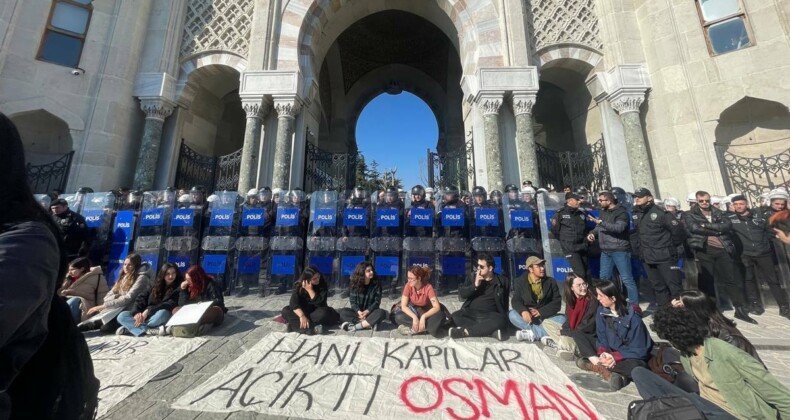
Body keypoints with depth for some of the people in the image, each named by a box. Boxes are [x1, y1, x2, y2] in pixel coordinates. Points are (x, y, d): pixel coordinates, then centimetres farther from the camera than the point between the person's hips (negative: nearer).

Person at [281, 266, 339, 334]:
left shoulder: (322, 284, -16)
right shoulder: (299, 285, -13)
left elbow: (320, 303, -24)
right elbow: (293, 303, -25)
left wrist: (310, 290, -29)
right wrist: (302, 316, -39)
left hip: (316, 311, -2)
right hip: (304, 311, 2)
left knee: (323, 312, -36)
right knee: (285, 311, -24)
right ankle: (312, 328, -35)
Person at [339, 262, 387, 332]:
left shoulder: (376, 284, -6)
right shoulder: (355, 284, -4)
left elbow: (377, 301, -9)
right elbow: (352, 301, -7)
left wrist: (367, 311, -24)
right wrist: (359, 312, -25)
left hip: (371, 312, -1)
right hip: (358, 312, 1)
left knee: (381, 312, -31)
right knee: (343, 312, -24)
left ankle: (356, 326, -32)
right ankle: (369, 324, -30)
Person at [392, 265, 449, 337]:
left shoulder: (428, 287, -25)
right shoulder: (408, 286, -20)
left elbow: (437, 307, -27)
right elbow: (404, 306, -20)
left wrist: (423, 317, -39)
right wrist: (414, 317, -35)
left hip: (426, 311, -1)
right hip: (413, 311, 1)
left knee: (440, 316, -33)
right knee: (398, 317, -28)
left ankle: (413, 329, -27)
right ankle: (425, 327, -24)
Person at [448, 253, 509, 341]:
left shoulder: (501, 281, 6)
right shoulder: (472, 277, 8)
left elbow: (504, 302, 12)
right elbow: (461, 294, -2)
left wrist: (503, 315, -3)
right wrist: (475, 285, -13)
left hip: (490, 315, -1)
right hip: (471, 312, 1)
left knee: (501, 320, -33)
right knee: (455, 316, -26)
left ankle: (464, 331, -29)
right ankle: (491, 330, -25)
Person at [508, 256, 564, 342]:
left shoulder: (551, 281, 3)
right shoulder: (520, 282, -3)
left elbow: (557, 302, -5)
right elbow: (516, 301, -12)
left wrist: (540, 312, -21)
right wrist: (523, 311, -35)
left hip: (545, 317, 1)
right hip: (528, 317, -1)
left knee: (563, 319, -28)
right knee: (512, 314, -29)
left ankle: (531, 333, -30)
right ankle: (545, 332, -29)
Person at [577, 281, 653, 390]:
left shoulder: (633, 318, -22)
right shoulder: (601, 311, -9)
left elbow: (639, 350, -19)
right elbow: (601, 337, -4)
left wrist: (615, 357, -29)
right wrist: (603, 353, -23)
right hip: (611, 352, 5)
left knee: (636, 367, -40)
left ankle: (597, 366, -27)